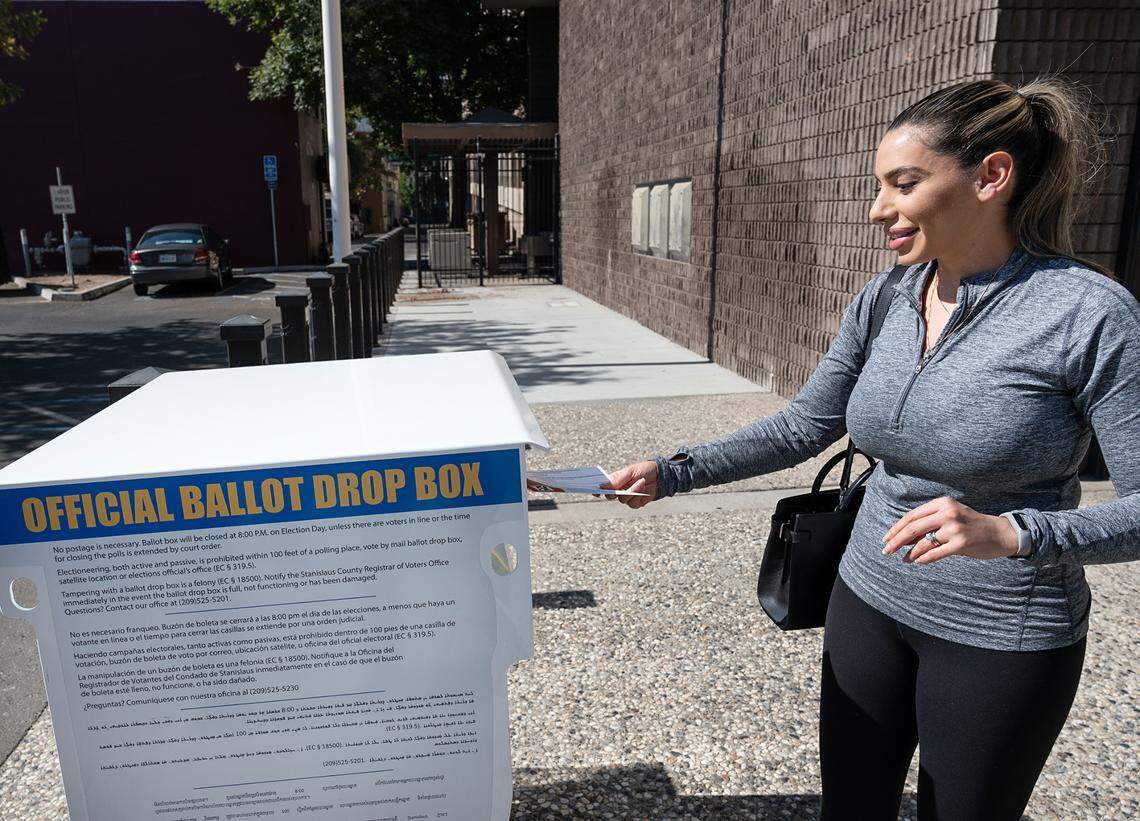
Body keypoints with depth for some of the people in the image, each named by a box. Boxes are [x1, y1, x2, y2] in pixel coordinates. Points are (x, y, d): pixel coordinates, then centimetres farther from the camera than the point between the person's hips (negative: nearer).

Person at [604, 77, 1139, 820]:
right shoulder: (881, 303, -4)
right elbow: (803, 427, 4)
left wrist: (1010, 533, -33)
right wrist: (671, 474, -4)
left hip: (1001, 639, -4)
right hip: (869, 601, 5)